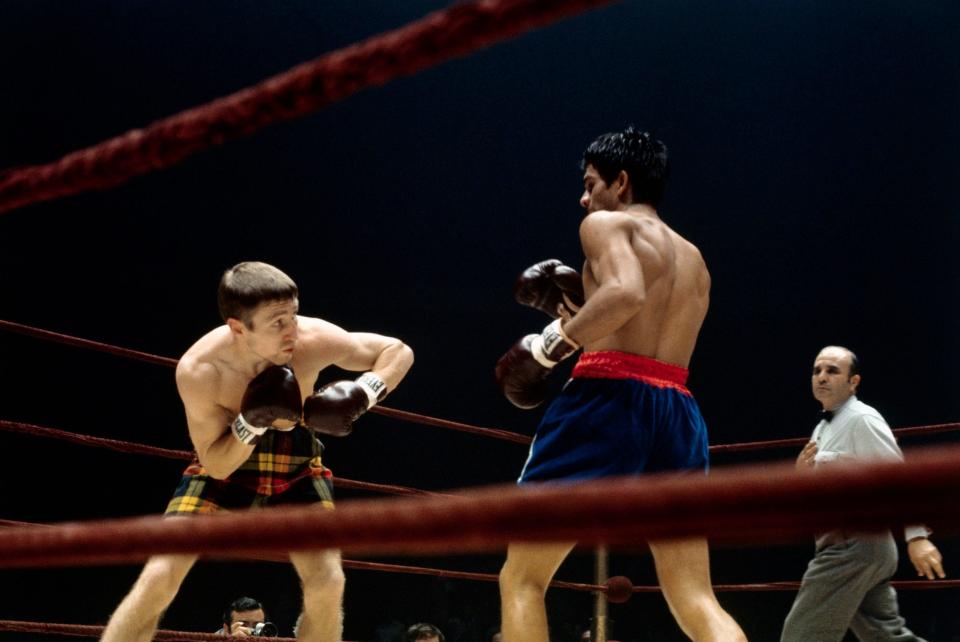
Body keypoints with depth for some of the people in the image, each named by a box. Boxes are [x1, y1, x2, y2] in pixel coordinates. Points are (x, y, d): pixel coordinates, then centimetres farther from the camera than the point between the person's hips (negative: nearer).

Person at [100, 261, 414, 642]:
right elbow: (216, 465, -21)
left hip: (296, 456, 2)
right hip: (226, 462, -2)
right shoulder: (198, 369, -31)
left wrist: (362, 393, -32)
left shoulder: (315, 340, -29)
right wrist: (251, 421, -39)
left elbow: (398, 351, -13)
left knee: (327, 582, -8)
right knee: (160, 577, -11)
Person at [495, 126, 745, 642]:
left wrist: (554, 343, -8)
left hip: (609, 399, -7)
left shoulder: (606, 223, 5)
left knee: (521, 577, 3)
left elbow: (625, 294, -17)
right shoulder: (694, 261, 27)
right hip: (679, 414, 7)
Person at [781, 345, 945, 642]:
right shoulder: (822, 429, 19)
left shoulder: (861, 419, -9)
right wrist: (803, 474, 2)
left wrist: (917, 536, -27)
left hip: (854, 546, -10)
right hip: (847, 547, 10)